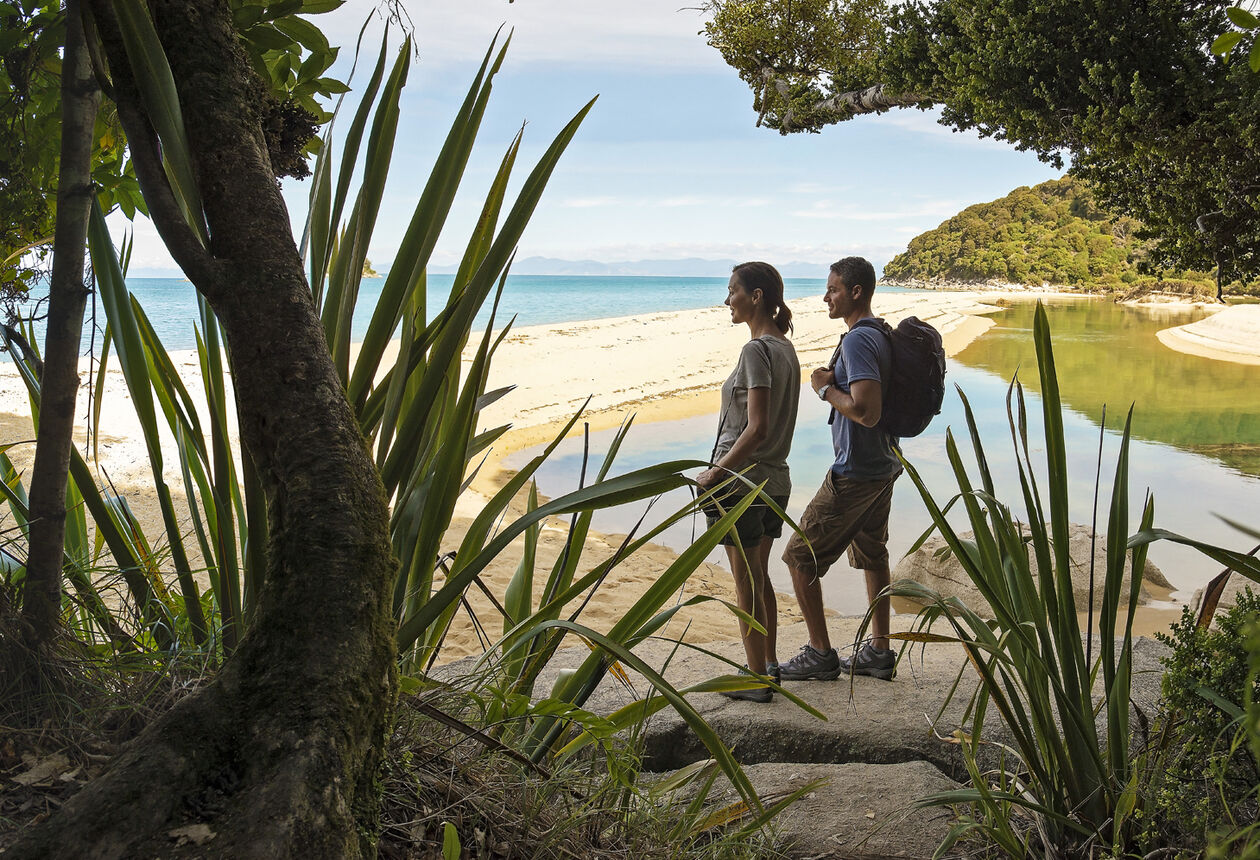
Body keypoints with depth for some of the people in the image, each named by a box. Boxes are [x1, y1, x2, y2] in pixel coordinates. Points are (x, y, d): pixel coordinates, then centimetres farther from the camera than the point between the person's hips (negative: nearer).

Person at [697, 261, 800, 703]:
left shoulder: (757, 350, -17)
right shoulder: (785, 348, 10)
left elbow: (756, 428, -23)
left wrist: (716, 473, -17)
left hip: (740, 481, -9)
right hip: (775, 479, 9)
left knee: (746, 584, 1)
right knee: (759, 577, 19)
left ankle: (757, 679, 9)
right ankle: (769, 663, 29)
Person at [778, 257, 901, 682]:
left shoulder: (858, 340, -21)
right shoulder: (882, 335, 11)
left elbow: (866, 411, -30)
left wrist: (826, 389, -16)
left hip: (854, 473, -10)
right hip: (883, 467, 10)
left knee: (800, 557, -1)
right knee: (872, 556, 17)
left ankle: (820, 653, 5)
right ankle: (878, 651, 25)